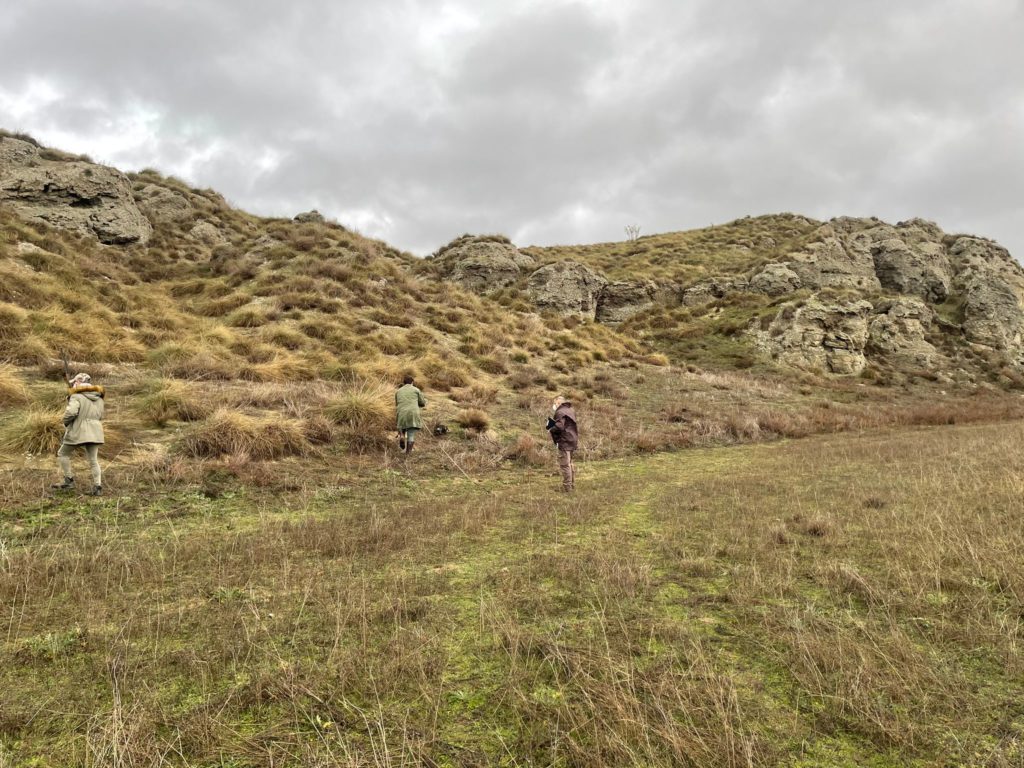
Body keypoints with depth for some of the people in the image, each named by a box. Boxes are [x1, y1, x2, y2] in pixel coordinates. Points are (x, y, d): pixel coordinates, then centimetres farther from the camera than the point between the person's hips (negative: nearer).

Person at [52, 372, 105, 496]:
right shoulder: (99, 398, 12)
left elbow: (71, 412, -21)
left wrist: (65, 422, -2)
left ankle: (69, 481, 17)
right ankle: (97, 487, 0)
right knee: (93, 460, 9)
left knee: (63, 454, 17)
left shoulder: (77, 397, -8)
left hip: (78, 432, -6)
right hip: (94, 432, 6)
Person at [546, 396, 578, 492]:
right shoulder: (570, 410, 15)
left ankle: (567, 487, -3)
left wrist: (550, 428, -7)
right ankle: (572, 485, 28)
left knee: (564, 464, -5)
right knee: (569, 463, 21)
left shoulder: (560, 413, -14)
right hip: (572, 440, 10)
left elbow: (559, 426, -25)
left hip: (565, 441, -10)